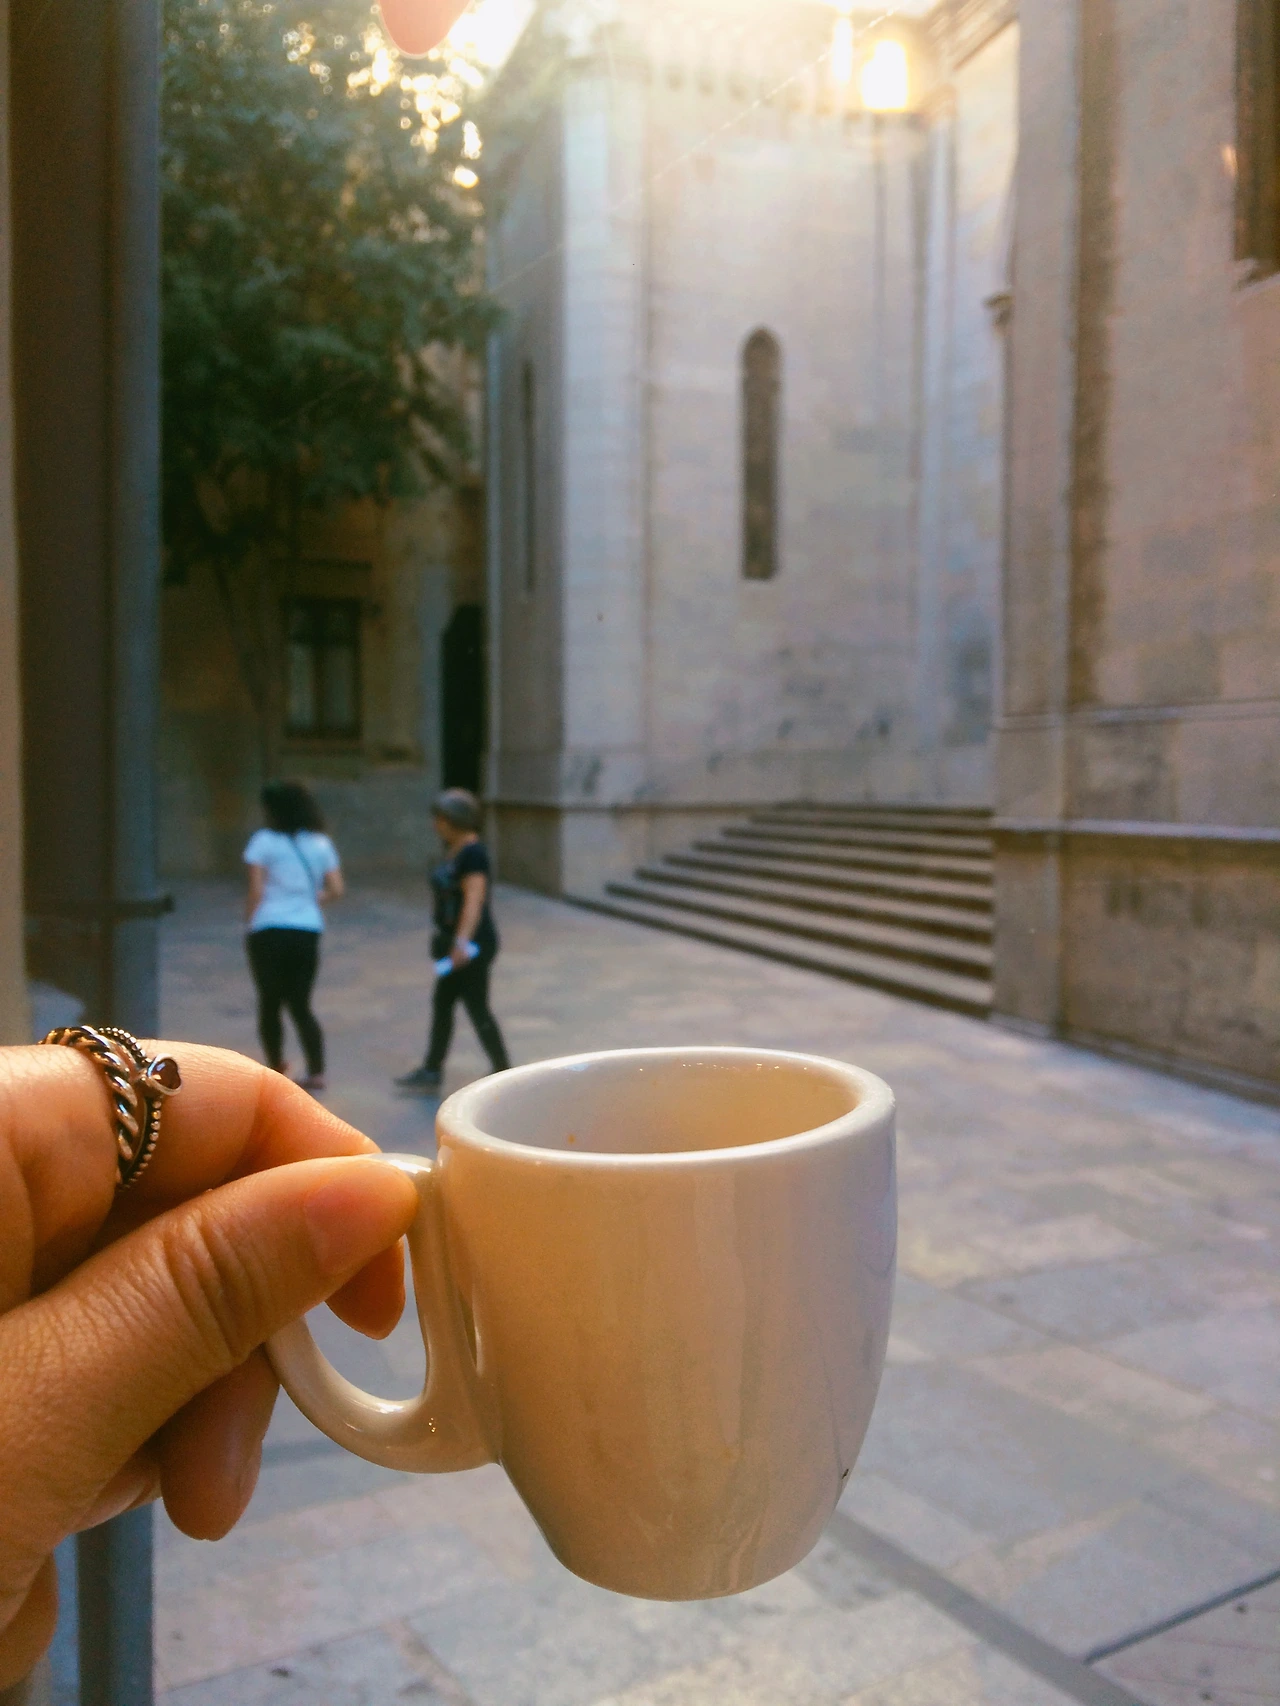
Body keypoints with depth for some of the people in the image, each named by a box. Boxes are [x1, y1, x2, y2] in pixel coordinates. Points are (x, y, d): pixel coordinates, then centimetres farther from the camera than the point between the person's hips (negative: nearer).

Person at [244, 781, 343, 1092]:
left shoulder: (264, 841, -3)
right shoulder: (321, 843, 8)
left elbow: (256, 890, -9)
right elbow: (335, 889, 4)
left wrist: (249, 921, 4)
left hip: (269, 929, -3)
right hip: (309, 930, 4)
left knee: (269, 1002, 12)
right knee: (301, 1005, 11)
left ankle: (275, 1067, 19)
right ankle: (317, 1071, 0)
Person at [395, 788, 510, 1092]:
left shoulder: (472, 853, -17)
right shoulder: (453, 850, 12)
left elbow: (474, 900, -26)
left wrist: (462, 942, -32)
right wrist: (446, 938, 23)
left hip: (472, 944, -10)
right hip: (455, 942, 10)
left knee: (477, 1008, -2)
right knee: (442, 1004, 14)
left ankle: (503, 1072, 10)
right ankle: (431, 1071, 22)